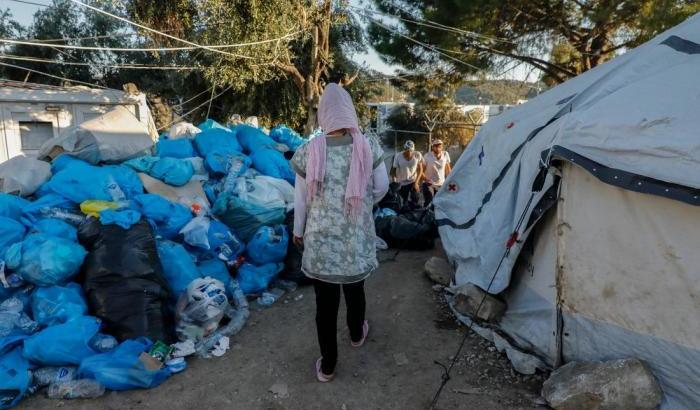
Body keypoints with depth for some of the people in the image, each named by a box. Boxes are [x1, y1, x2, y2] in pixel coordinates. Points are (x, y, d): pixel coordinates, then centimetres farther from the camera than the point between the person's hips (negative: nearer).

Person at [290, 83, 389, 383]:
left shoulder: (308, 152, -13)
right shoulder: (369, 148, -11)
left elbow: (301, 199, -3)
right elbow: (382, 188, 2)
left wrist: (298, 230, 14)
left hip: (320, 242, -1)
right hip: (357, 240, 1)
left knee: (325, 302, 14)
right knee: (355, 291, 27)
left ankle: (327, 366, 30)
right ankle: (357, 334, 54)